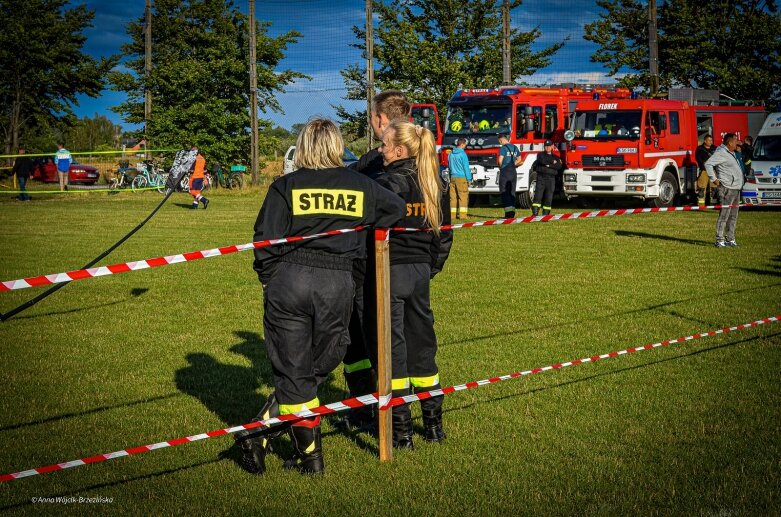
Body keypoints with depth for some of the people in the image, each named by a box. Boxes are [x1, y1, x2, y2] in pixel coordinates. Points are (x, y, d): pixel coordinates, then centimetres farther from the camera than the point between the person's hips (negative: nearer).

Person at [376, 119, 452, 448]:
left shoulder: (386, 184, -14)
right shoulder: (434, 186, 6)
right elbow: (444, 233, 12)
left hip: (391, 272, -6)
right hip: (421, 273, 6)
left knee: (393, 347, 1)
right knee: (422, 346, 15)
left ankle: (401, 431, 4)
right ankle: (433, 424, 22)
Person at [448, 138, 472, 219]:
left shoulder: (451, 154, 10)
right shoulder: (462, 154, -10)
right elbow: (466, 167, -9)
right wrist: (469, 179, -5)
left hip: (452, 178, 6)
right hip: (461, 177, -6)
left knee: (453, 197, 7)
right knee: (463, 196, -5)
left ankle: (452, 214, 7)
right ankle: (462, 214, -10)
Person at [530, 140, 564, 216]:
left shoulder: (556, 157, 16)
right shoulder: (540, 155, 12)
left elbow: (559, 166, -3)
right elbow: (542, 161, -11)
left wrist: (548, 165, -7)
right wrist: (552, 163, -4)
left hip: (551, 179, 2)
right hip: (541, 177, -2)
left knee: (548, 198, -1)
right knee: (538, 195, -12)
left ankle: (545, 214, 3)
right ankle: (535, 213, -17)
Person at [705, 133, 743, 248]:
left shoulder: (732, 153, 17)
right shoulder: (721, 153, -13)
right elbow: (708, 164, -20)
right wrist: (714, 179, -20)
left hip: (736, 188, 10)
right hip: (728, 188, -10)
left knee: (733, 216, 12)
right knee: (724, 215, -9)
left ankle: (730, 239, 18)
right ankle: (719, 240, -8)